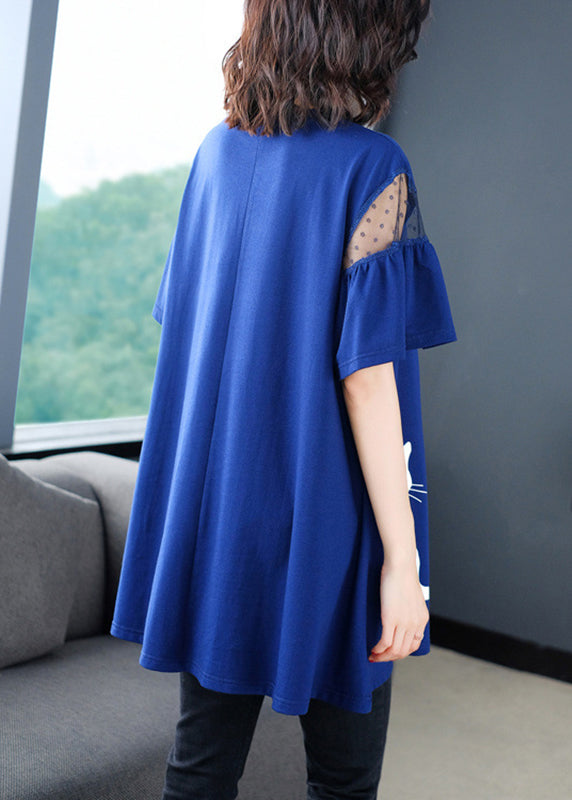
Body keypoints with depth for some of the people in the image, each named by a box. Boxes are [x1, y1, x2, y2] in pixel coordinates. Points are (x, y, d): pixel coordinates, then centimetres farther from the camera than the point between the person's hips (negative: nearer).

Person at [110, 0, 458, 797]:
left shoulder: (216, 152, 6)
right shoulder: (369, 167, -13)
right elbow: (364, 374, -17)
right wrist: (401, 556, -14)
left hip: (210, 504, 6)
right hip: (325, 516, -6)